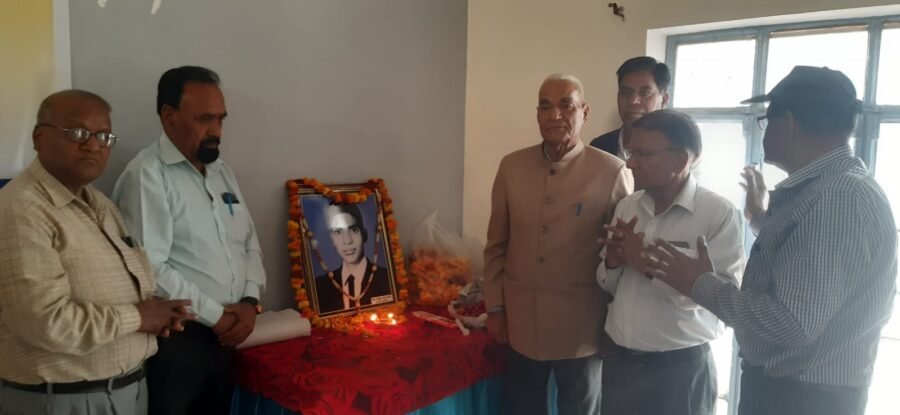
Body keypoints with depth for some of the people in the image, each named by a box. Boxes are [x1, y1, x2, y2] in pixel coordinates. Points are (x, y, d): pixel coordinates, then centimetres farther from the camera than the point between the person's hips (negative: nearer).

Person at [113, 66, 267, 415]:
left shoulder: (222, 171, 11)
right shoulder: (147, 175, -13)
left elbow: (250, 245, 13)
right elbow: (149, 268, -21)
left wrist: (249, 302, -3)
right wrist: (216, 315, -14)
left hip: (226, 334, 7)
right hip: (176, 339, -7)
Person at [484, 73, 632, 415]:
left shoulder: (612, 172, -11)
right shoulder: (511, 166, 0)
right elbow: (496, 244, 6)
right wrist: (495, 307, 6)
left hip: (581, 330, -3)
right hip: (520, 324, 3)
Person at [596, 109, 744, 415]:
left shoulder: (719, 213, -14)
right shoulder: (626, 207, 4)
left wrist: (648, 263, -20)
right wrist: (613, 263, -11)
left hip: (680, 368, -5)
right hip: (619, 361, 5)